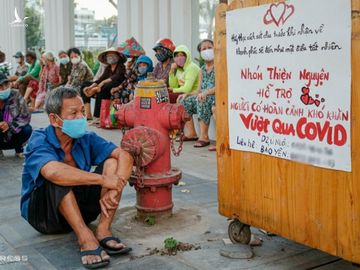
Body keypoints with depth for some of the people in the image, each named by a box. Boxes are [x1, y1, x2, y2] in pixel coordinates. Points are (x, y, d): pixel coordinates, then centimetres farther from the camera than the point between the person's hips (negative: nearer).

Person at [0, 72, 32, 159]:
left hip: (13, 134, 1)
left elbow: (26, 117, -15)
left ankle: (19, 149, 4)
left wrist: (10, 125, -30)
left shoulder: (15, 95, -15)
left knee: (27, 129, -26)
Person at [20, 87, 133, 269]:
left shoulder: (86, 139, -5)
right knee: (58, 178, -34)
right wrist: (103, 180, -39)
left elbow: (125, 156, -16)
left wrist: (114, 190, -33)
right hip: (43, 213, -5)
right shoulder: (39, 141, -19)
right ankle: (86, 238, -34)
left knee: (112, 160, -12)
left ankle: (103, 230, -23)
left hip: (79, 207, 5)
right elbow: (52, 172, -42)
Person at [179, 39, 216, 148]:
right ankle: (191, 132, -4)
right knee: (185, 101, -9)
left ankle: (204, 136, -32)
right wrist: (187, 94, -4)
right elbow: (200, 91, 13)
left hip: (216, 97, -7)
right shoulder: (203, 69, 17)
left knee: (202, 101, -35)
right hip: (204, 97, 8)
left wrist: (206, 93, -30)